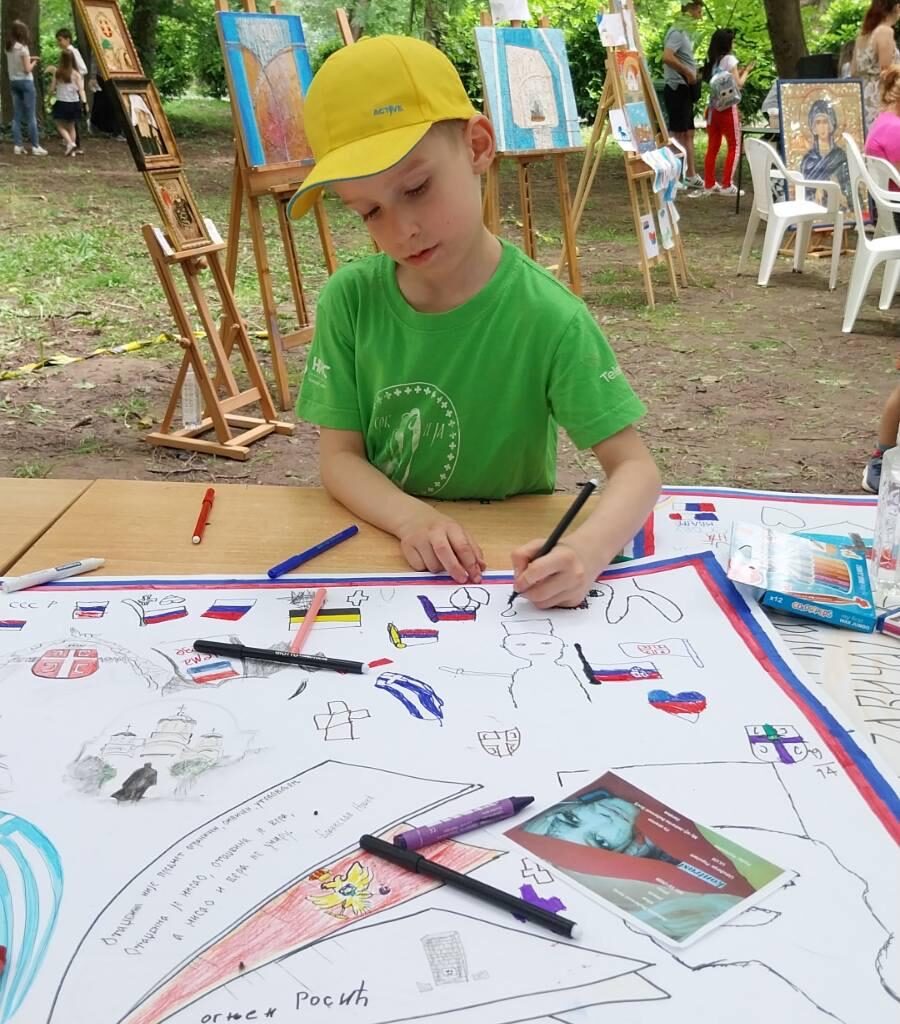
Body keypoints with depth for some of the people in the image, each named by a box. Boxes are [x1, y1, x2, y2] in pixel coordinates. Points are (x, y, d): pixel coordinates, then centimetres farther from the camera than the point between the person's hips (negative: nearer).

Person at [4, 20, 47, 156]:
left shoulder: (8, 48, 8)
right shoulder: (22, 47, -13)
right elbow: (27, 69, -15)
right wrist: (33, 62, 4)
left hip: (13, 82, 7)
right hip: (25, 82, -7)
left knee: (17, 116, 7)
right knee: (31, 116, -3)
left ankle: (17, 146, 5)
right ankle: (35, 146, -2)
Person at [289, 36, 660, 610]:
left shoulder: (550, 319, -15)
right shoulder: (350, 300, -7)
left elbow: (635, 467, -14)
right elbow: (340, 456, -4)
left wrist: (587, 550, -34)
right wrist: (412, 519, -23)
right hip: (384, 551, 3)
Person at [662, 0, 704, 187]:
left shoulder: (685, 32, 17)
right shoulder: (677, 32, -13)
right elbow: (667, 57, -28)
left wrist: (694, 74, 9)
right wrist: (688, 73, -21)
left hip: (685, 89, 10)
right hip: (677, 88, -10)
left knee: (688, 134, 11)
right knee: (678, 134, -7)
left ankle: (691, 175, 16)